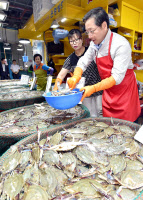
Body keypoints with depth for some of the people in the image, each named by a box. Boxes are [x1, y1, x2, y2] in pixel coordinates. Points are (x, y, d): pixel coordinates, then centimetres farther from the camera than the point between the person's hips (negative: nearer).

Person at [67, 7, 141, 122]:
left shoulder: (121, 44, -21)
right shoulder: (94, 44, 0)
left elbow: (117, 77, -25)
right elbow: (83, 62, 5)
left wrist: (94, 88, -34)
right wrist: (76, 77, -16)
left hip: (125, 91, -5)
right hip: (108, 92, 6)